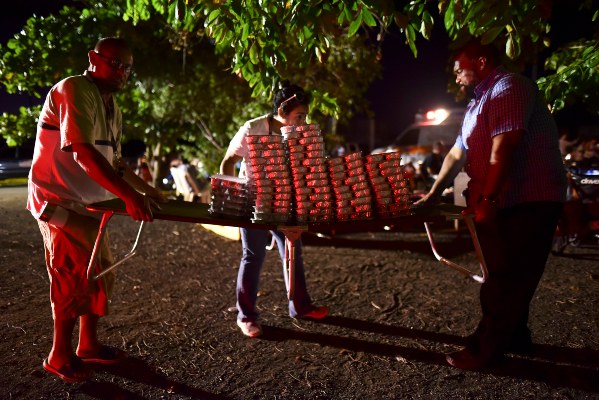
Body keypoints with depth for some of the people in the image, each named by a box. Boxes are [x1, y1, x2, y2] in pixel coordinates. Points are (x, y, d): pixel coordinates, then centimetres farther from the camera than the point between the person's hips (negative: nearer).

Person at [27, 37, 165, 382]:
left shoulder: (112, 107, 12)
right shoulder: (73, 90, -16)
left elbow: (114, 161, 16)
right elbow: (83, 152, -29)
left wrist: (145, 188, 9)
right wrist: (129, 195, -35)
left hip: (88, 203, 9)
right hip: (60, 199, -9)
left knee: (101, 272, 12)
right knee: (77, 276, -4)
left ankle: (89, 344, 27)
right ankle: (60, 357, 15)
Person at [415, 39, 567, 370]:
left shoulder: (507, 86, -13)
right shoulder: (479, 103, 19)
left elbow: (504, 148, -24)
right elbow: (457, 154, 20)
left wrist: (485, 199, -25)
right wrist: (433, 195, 22)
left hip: (528, 202, -10)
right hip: (506, 203, 10)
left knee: (504, 280, -2)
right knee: (510, 277, 17)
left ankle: (485, 350, 8)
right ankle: (514, 337, 32)